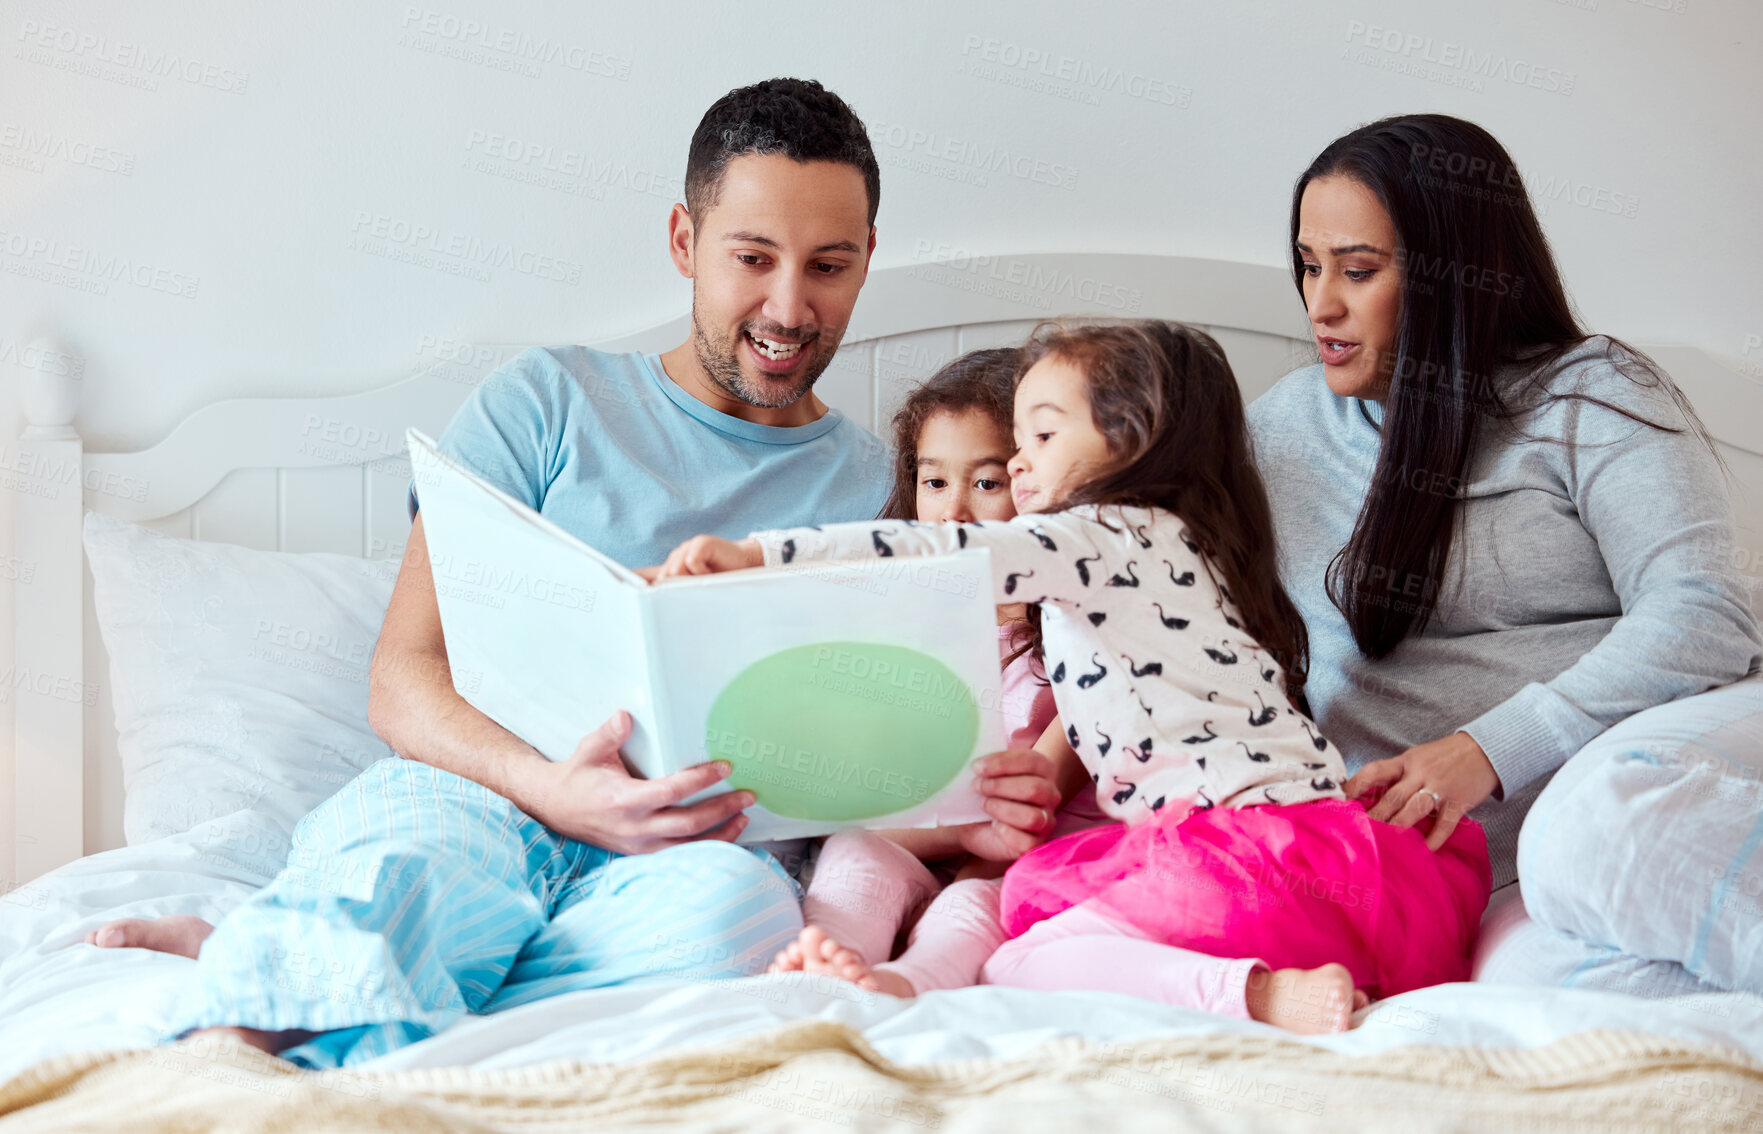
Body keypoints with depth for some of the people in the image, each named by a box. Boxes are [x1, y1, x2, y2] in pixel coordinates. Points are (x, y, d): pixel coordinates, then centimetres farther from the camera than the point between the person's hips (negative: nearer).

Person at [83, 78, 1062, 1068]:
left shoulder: (878, 485, 20)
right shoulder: (550, 402, 14)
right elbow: (405, 678, 5)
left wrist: (974, 815, -9)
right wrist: (548, 789, -18)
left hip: (690, 852, 1)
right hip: (473, 796, 0)